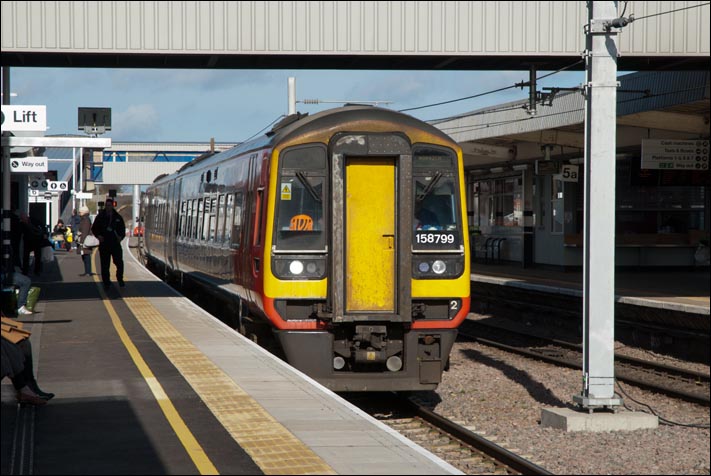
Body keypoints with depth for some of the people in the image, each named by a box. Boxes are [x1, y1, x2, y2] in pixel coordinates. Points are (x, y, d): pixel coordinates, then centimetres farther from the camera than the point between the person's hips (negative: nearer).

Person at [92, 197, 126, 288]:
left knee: (119, 262, -5)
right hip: (104, 244, 0)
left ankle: (120, 279, 15)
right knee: (105, 264, 2)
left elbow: (123, 229, 14)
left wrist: (121, 236, -5)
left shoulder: (118, 217, 7)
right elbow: (94, 228, 9)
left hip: (115, 243, 0)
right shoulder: (100, 217, 3)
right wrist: (98, 235, -9)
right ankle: (106, 282, 10)